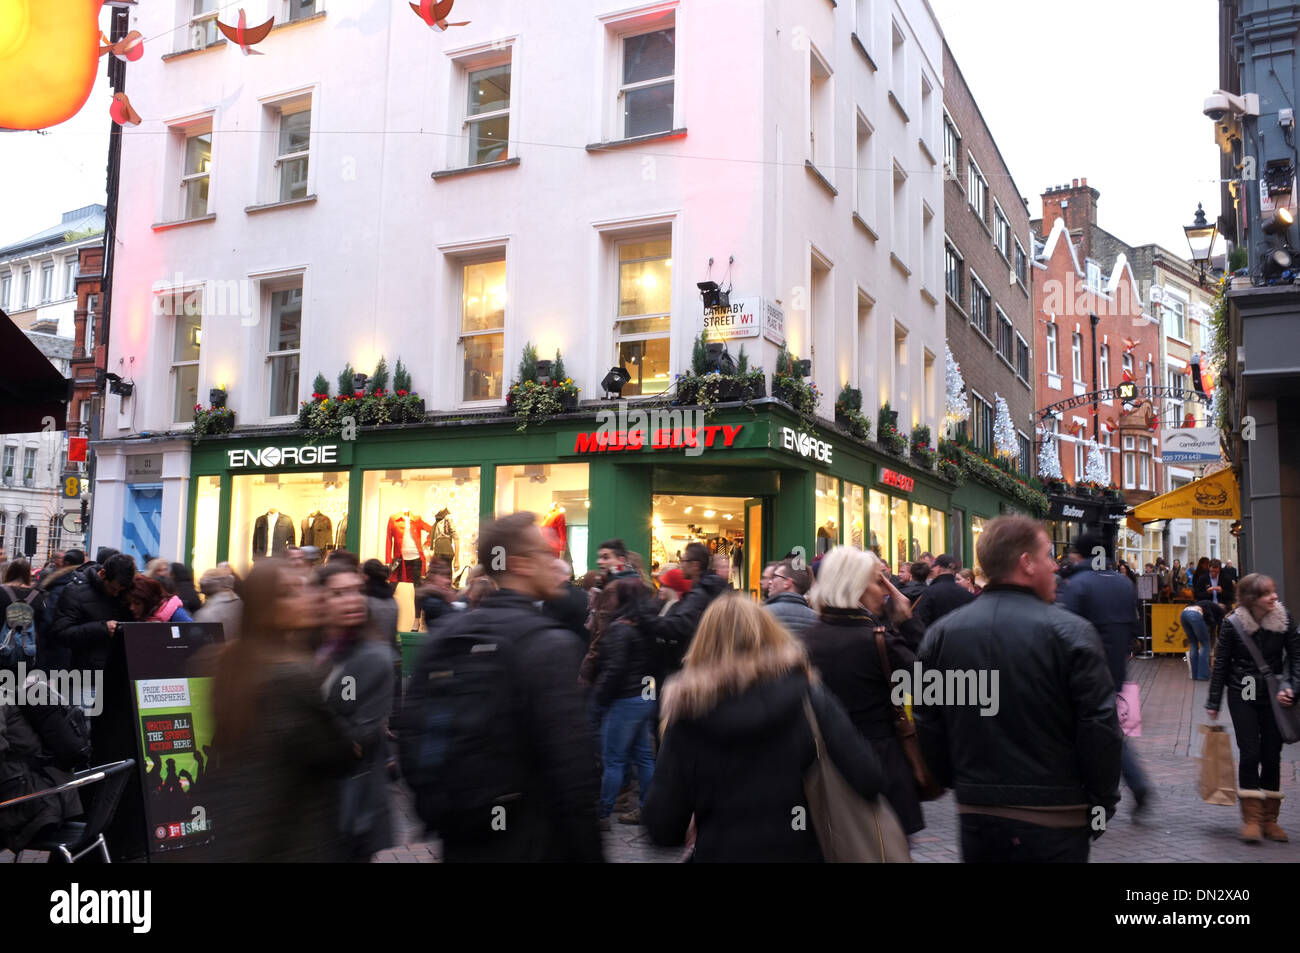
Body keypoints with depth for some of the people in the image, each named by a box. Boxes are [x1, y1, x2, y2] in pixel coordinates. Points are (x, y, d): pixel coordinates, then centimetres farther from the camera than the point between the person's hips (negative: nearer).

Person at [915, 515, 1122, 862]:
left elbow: (927, 722, 5)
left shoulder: (942, 632, -1)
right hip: (1055, 816, -4)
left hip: (976, 810, 4)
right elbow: (1100, 726, -13)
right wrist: (1103, 802, 0)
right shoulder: (1070, 631, -14)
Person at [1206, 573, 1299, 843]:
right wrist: (1213, 703, -1)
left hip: (1273, 695, 3)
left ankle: (1269, 819, 17)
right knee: (1250, 753, -8)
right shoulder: (1232, 624, -12)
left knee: (1272, 755, 6)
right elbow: (1221, 664, -4)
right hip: (1242, 695, -3)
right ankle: (1251, 818, 1)